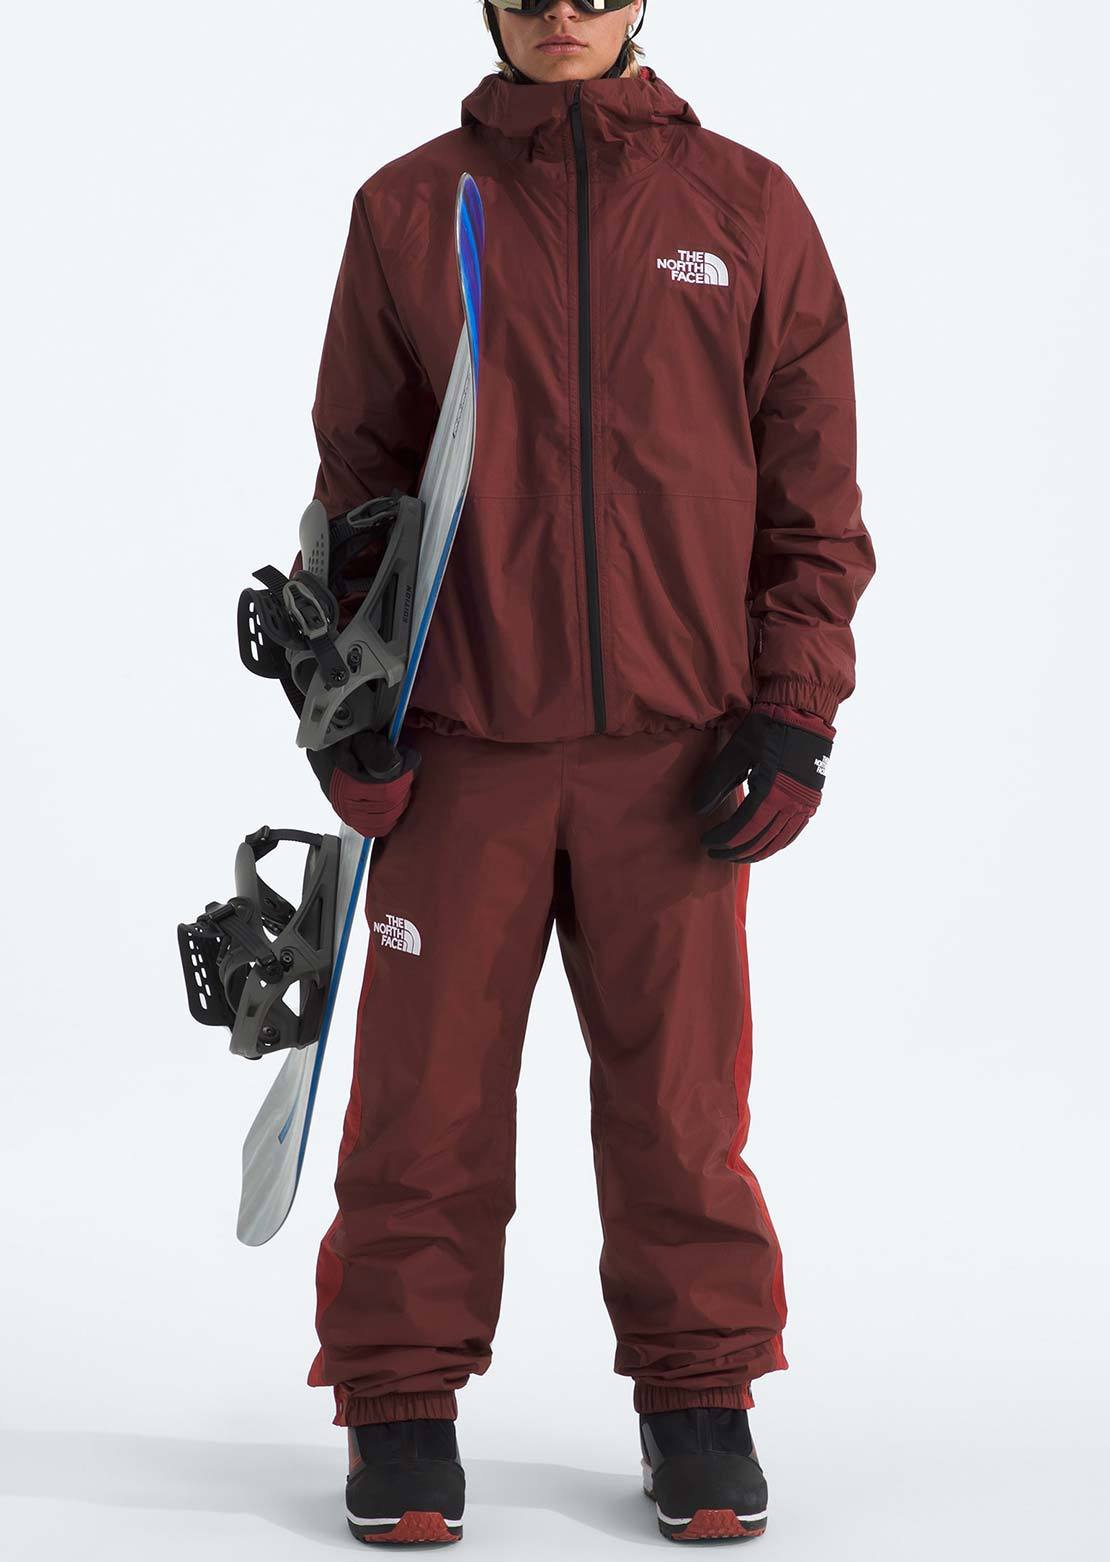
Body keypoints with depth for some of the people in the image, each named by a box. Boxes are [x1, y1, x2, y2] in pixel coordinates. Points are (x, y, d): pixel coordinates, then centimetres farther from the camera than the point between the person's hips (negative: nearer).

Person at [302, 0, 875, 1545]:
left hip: (674, 747, 0)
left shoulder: (748, 207, 7)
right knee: (429, 1088, 2)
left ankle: (701, 1402, 19)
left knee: (682, 1091, 5)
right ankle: (403, 1397, 16)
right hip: (460, 742, 0)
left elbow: (813, 486, 6)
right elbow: (358, 478, 9)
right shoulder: (408, 209, 7)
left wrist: (793, 711, -1)